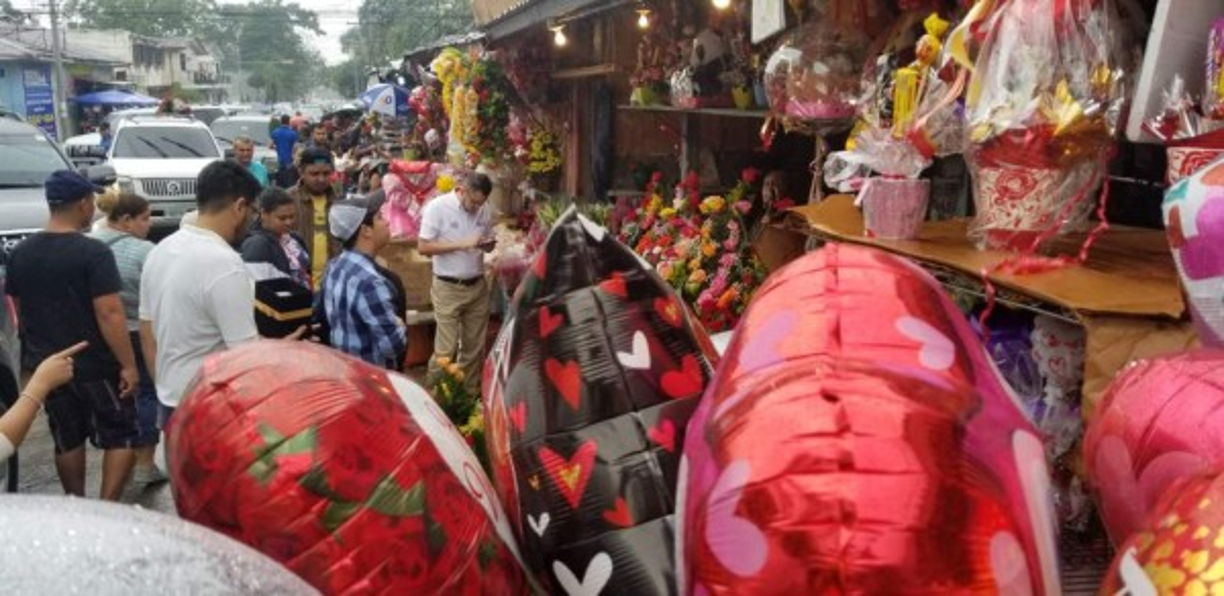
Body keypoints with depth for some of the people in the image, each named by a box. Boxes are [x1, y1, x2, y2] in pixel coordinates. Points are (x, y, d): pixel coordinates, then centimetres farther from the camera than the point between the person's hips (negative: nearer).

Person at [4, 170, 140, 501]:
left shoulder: (20, 253, 3)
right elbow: (109, 314, -23)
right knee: (120, 437, 6)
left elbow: (19, 310, 14)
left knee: (67, 441, 17)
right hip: (95, 365, -6)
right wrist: (128, 364, -19)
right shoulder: (93, 252, -18)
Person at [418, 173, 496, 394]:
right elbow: (423, 247, -15)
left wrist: (486, 244, -11)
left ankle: (470, 395, 24)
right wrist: (461, 244, -22)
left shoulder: (483, 209, 3)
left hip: (478, 286, 5)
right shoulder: (437, 207, -12)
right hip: (448, 287, -5)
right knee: (446, 349, -4)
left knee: (475, 347, 11)